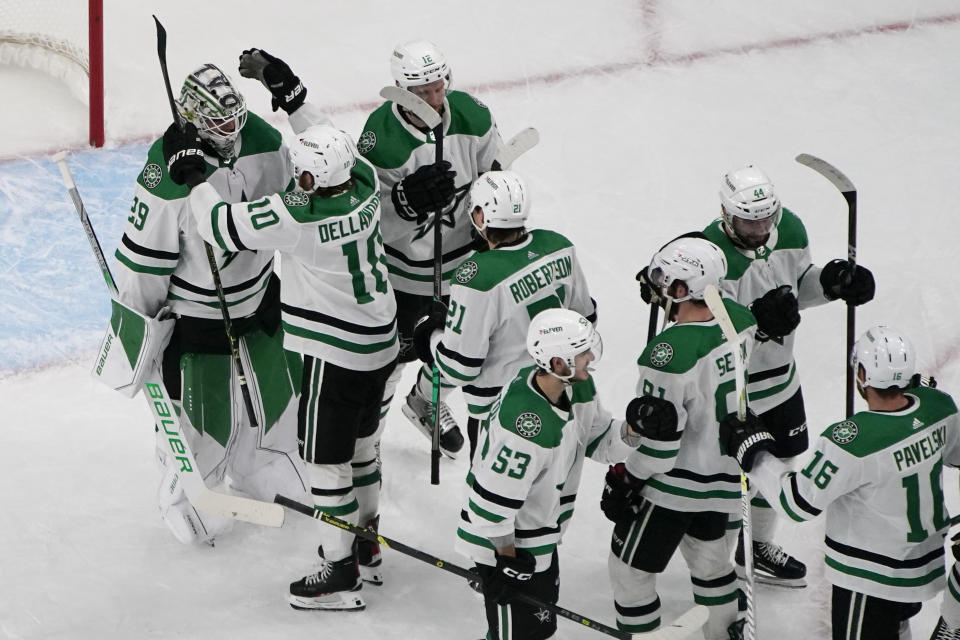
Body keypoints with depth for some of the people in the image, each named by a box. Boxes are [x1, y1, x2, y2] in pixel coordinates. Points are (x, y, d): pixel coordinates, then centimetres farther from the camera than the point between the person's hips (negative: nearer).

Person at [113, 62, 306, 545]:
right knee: (202, 413, 6)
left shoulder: (263, 142, -12)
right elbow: (142, 260, -23)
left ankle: (260, 476, 46)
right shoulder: (170, 179, -33)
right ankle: (185, 500, 32)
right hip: (194, 315, -7)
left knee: (274, 387, 21)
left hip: (257, 294, 7)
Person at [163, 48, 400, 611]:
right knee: (360, 442, 23)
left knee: (326, 458, 2)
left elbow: (222, 225, -23)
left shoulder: (299, 216, -30)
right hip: (380, 338, 8)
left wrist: (189, 172, -10)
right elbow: (334, 141, 11)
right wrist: (287, 89, 9)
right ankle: (365, 540, 38)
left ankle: (341, 575, 8)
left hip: (336, 352, -8)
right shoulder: (363, 180, -10)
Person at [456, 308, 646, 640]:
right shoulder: (528, 425, -37)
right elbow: (493, 496, -30)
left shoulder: (578, 386, -8)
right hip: (506, 541, -9)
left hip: (543, 532, 9)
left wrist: (633, 430, -15)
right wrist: (506, 555, -19)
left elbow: (599, 440, 6)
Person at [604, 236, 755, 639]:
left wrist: (625, 482, -11)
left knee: (631, 566, 10)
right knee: (708, 553, 29)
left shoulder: (670, 354, -31)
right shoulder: (739, 319, -9)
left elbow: (658, 438, -25)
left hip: (675, 483, -8)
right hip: (726, 473, 8)